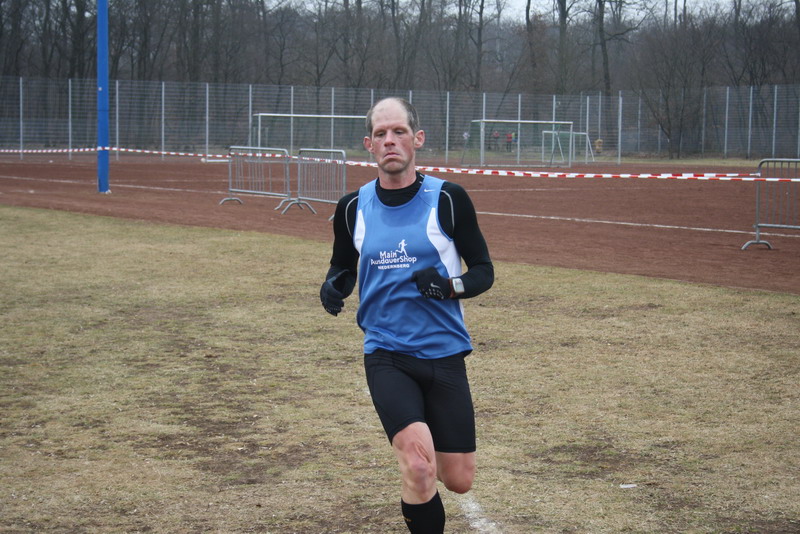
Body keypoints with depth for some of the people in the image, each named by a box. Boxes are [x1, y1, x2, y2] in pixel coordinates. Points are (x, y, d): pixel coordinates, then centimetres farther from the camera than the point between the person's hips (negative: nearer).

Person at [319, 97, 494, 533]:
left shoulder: (448, 199, -5)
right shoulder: (353, 207, 1)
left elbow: (484, 271, 1)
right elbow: (343, 267, 17)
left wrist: (450, 285, -21)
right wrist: (334, 287, -7)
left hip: (444, 354, 0)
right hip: (386, 356, 0)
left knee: (459, 481, 7)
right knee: (419, 466, -23)